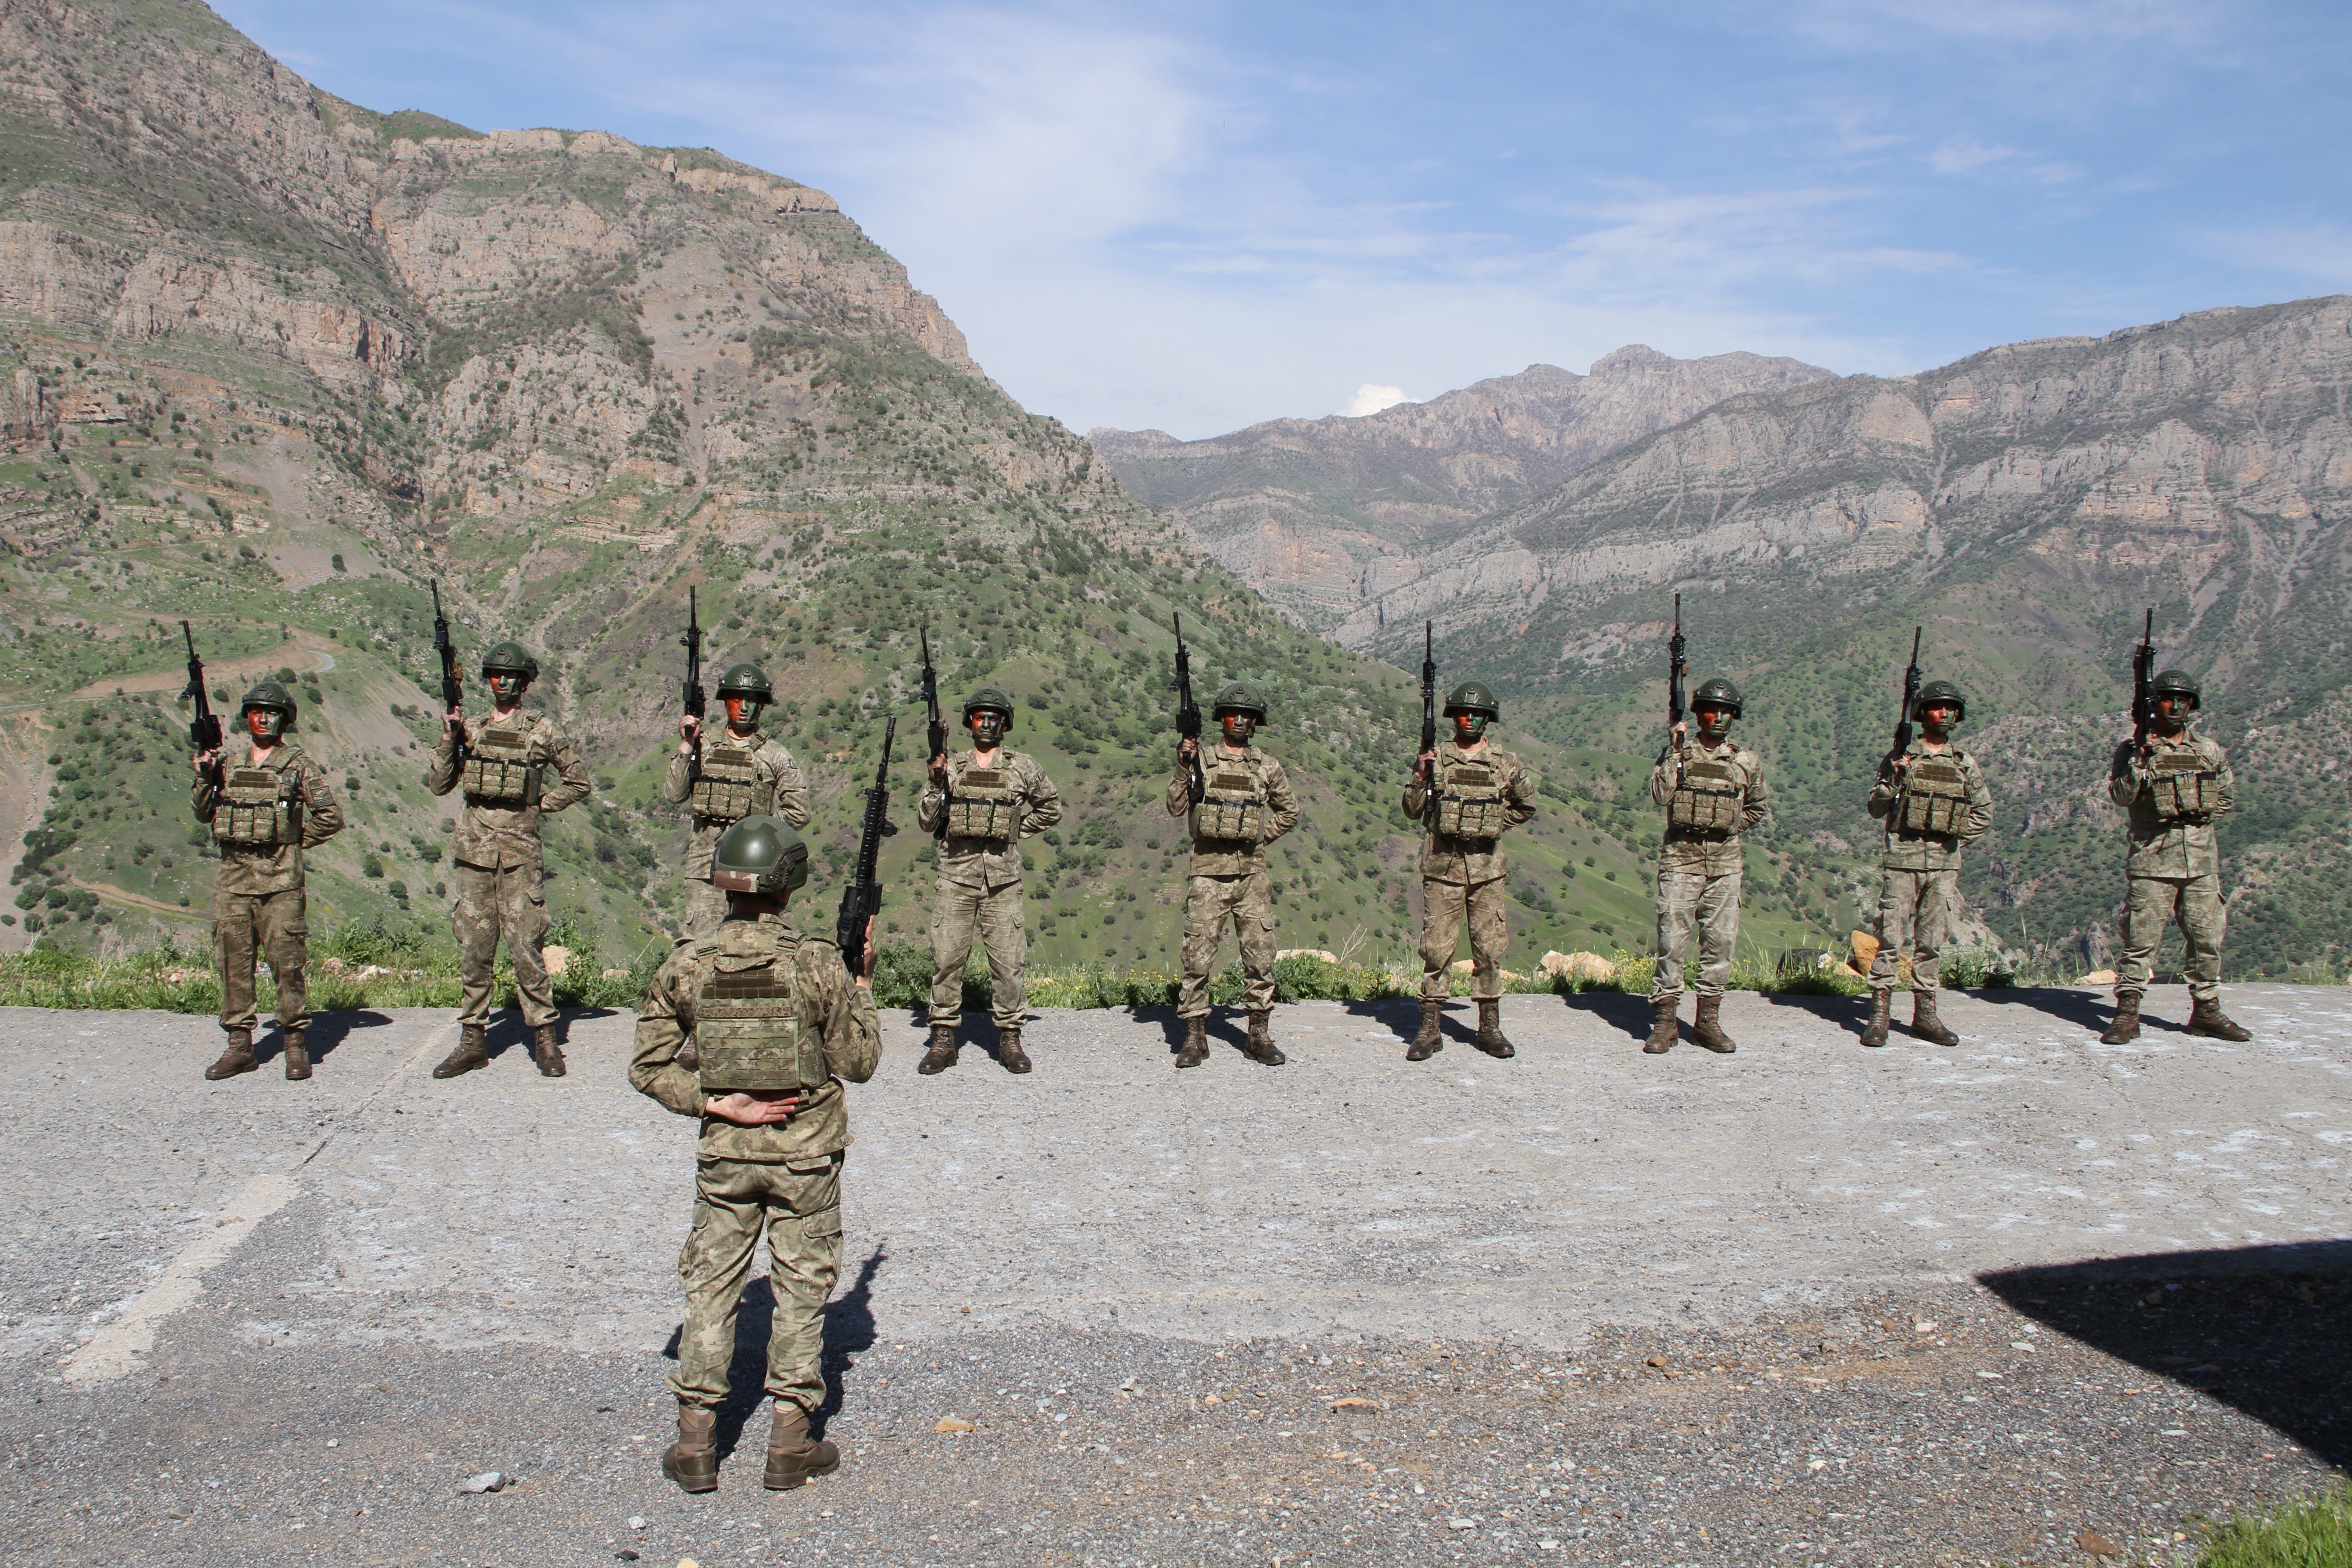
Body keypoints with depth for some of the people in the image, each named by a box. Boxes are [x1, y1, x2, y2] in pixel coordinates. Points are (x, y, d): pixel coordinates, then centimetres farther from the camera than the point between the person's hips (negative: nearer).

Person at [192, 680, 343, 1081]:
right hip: (233, 876, 4)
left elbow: (331, 816, 2)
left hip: (280, 879, -4)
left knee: (287, 962, -3)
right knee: (232, 961, 6)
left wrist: (296, 840, -1)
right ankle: (240, 1046, 14)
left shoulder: (298, 763, 1)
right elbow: (203, 813, 17)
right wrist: (205, 778, 2)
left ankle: (296, 1044, 5)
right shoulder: (228, 761, 13)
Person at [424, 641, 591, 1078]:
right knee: (474, 949, 7)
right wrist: (450, 738, -3)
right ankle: (473, 1039, 14)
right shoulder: (470, 728, 11)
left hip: (518, 853, -3)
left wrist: (541, 805, 1)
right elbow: (439, 785, 8)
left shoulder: (542, 731, 2)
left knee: (525, 947, -5)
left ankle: (545, 1037, 4)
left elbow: (579, 781, 9)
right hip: (474, 850, 4)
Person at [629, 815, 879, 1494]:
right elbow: (860, 1063, -5)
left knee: (711, 1287, 13)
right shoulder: (818, 964, -15)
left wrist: (716, 1106, -4)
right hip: (806, 1155, -2)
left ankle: (696, 1441, 16)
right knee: (801, 1289, 10)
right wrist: (862, 986, 4)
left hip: (725, 1154, 2)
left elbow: (649, 1067, -4)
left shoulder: (686, 966, -7)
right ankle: (791, 1442, 15)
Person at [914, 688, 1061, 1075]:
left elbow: (1051, 808, 18)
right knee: (946, 957, 0)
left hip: (1002, 879, -1)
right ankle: (943, 1039, 9)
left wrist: (1017, 829, 8)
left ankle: (1009, 1038, 10)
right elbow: (926, 822, 6)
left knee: (1009, 959, -1)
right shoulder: (950, 767, 10)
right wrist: (936, 785, -8)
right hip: (956, 876, 1)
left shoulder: (1022, 768, 8)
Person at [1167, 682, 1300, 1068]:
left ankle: (1259, 1036, 13)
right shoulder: (1200, 760, 3)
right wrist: (1183, 767, -17)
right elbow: (1176, 808, -6)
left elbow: (1290, 811, 21)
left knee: (1261, 956, 3)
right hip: (1208, 873, -2)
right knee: (1198, 956, -4)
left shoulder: (1267, 767, 9)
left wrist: (1262, 836, 7)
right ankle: (1194, 1038, 4)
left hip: (1251, 873, 2)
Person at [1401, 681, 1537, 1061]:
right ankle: (1431, 1029, 5)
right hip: (1442, 867, -1)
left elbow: (1527, 806, 20)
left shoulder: (1505, 764, 6)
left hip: (1488, 870, 1)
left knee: (1490, 947, 5)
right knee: (1437, 947, -1)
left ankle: (1490, 1027, 15)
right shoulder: (1435, 758, 3)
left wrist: (1496, 825, 8)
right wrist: (1422, 777, -13)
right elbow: (1413, 810, 3)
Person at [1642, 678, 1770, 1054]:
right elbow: (1659, 795, -13)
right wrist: (1677, 751, -15)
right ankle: (1664, 1021, 2)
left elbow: (1759, 809, 20)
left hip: (1724, 862, 3)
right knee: (1672, 939, -4)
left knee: (1721, 941, 4)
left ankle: (1708, 1020, 14)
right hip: (1680, 858, -2)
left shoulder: (1747, 762, 8)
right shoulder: (1677, 753, 3)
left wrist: (1729, 826, 7)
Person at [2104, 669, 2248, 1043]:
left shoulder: (2210, 751, 13)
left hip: (2201, 860, 4)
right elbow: (2121, 795, -13)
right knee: (2141, 939, -5)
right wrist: (2141, 757, -23)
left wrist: (2205, 814, 8)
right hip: (2153, 859, -4)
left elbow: (2229, 793, 24)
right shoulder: (2134, 750, 0)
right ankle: (2127, 1015, -2)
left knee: (2207, 938, 9)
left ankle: (2206, 1011, 20)